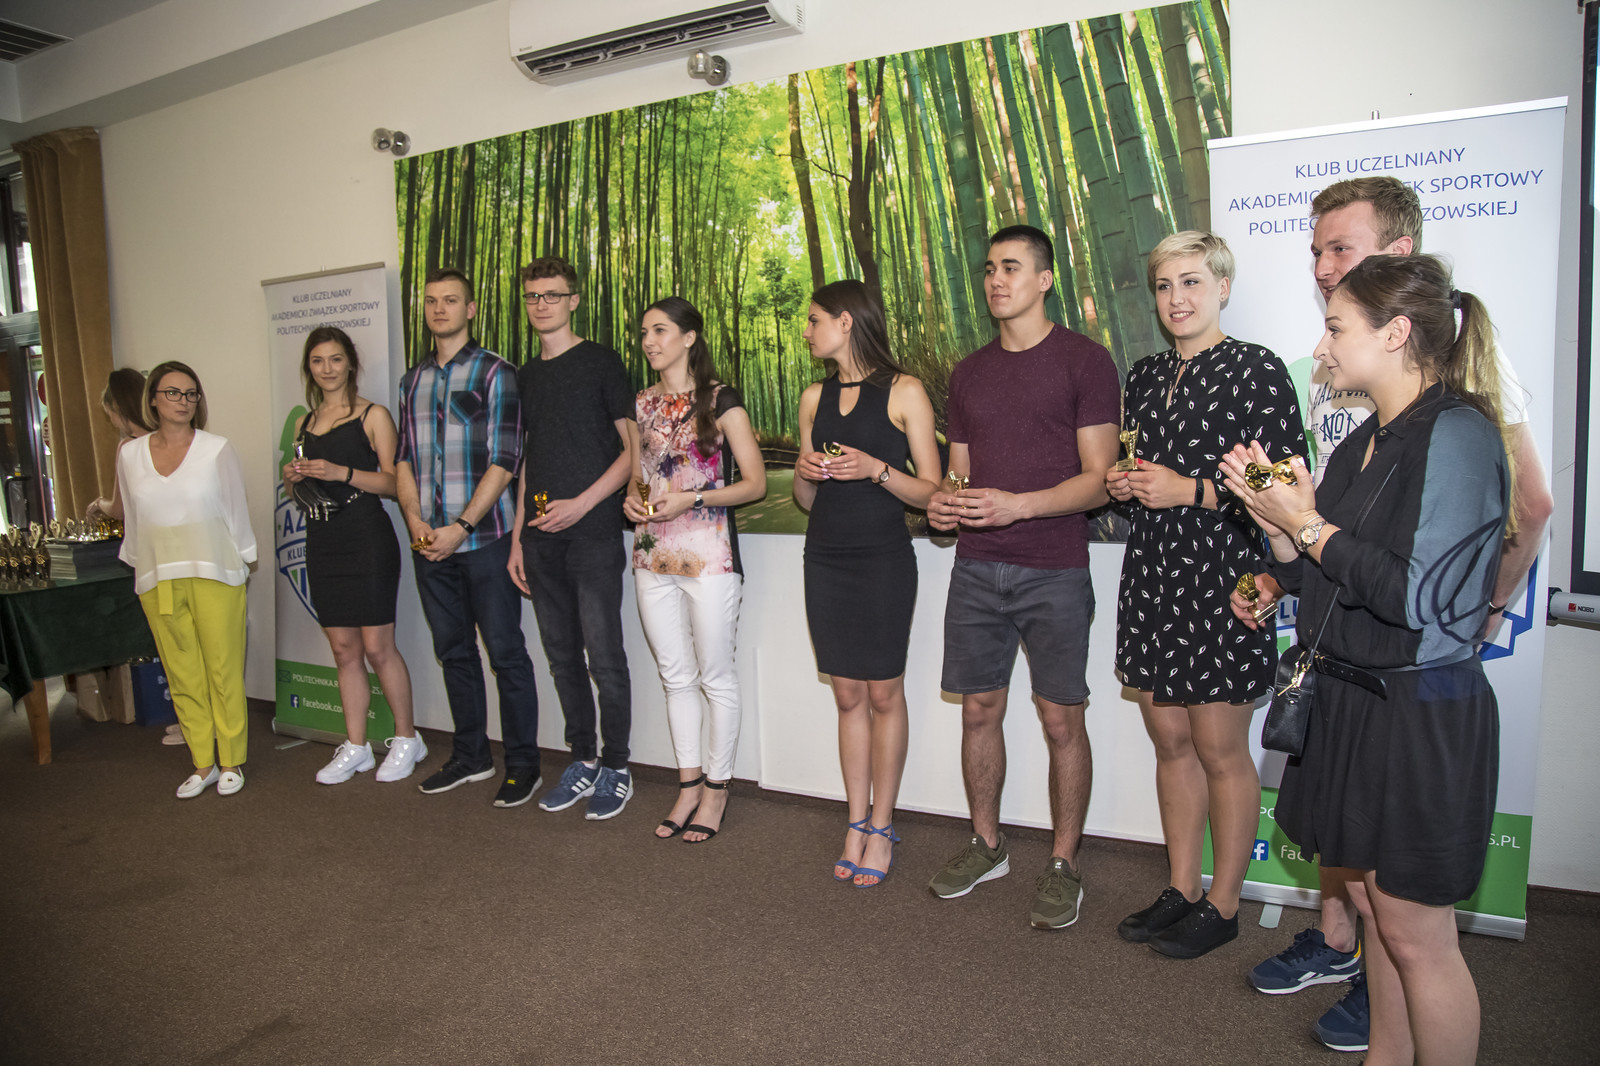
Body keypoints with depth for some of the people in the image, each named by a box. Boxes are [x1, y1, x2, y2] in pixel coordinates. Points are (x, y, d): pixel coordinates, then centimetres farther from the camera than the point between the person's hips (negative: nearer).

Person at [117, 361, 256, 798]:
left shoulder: (218, 449, 0)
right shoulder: (129, 454, 7)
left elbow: (236, 510, 4)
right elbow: (132, 519, 15)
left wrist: (244, 563, 4)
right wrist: (139, 567, 15)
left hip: (214, 574, -3)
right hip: (158, 580, 3)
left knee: (224, 672, 1)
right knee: (182, 677, 7)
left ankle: (231, 762, 14)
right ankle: (202, 764, 18)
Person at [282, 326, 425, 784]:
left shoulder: (373, 415, -1)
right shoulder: (305, 423, 17)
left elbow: (393, 482, -7)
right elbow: (301, 487, 24)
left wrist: (342, 472, -18)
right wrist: (293, 477, 2)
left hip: (367, 537, -6)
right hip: (321, 540, 6)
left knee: (378, 646, -5)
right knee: (344, 650, 9)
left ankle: (407, 739, 10)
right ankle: (355, 747, 17)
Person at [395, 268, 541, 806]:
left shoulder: (495, 373, -3)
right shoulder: (413, 380, 15)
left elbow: (503, 462, -9)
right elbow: (404, 458, 14)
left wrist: (461, 527, -14)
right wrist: (416, 521, -2)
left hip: (484, 539, -6)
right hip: (429, 542, 6)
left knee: (505, 652, -1)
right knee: (453, 651, 13)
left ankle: (522, 764, 10)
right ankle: (470, 755, 26)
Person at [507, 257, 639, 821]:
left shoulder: (601, 362, -1)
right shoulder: (526, 376, 17)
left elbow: (633, 450, -5)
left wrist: (581, 504, -14)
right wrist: (517, 537, 13)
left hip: (593, 536, -6)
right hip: (542, 540, 6)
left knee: (604, 657, -3)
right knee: (563, 656, 11)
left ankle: (616, 768, 11)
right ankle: (583, 760, 23)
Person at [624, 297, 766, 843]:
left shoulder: (720, 400, -4)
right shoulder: (643, 404, 13)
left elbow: (755, 482, -6)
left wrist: (691, 498, -16)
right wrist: (632, 499, 3)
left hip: (708, 556, -6)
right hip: (653, 555, 6)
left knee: (715, 677, 3)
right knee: (675, 676, 12)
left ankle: (716, 788, 17)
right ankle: (689, 783, 24)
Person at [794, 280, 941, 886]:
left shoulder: (903, 392, -2)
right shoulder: (814, 398, 13)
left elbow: (931, 491, -5)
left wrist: (876, 469, -19)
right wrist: (805, 472, -4)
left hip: (883, 558, -5)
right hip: (825, 557, 5)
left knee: (883, 693, 1)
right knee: (848, 695, 8)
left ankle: (881, 827, 14)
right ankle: (857, 823, 17)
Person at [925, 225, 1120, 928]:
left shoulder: (1083, 361, -2)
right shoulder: (969, 373, 15)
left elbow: (1099, 479, -7)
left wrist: (1020, 505, -21)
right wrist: (942, 500, -3)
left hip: (1054, 572, -5)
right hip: (976, 567, 5)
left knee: (1061, 719, 2)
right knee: (979, 711, 11)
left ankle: (1063, 864, 18)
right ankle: (986, 844, 29)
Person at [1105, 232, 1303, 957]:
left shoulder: (1256, 371, -7)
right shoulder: (1145, 375, 14)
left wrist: (1188, 490, -17)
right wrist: (1121, 485, 3)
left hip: (1220, 583, -6)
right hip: (1151, 577, 7)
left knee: (1220, 750, 4)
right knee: (1170, 741, 14)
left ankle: (1222, 905, 21)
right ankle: (1180, 891, 28)